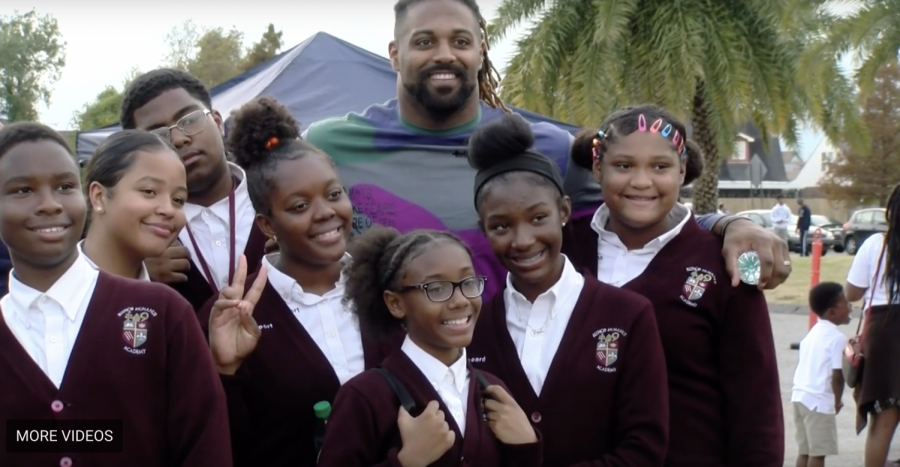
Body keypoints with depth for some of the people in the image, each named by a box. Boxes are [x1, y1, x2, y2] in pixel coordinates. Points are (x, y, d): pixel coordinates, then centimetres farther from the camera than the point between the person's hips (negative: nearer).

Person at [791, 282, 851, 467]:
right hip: (819, 400, -9)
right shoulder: (837, 337, -11)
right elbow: (837, 375, -15)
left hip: (800, 396, 9)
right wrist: (837, 400, -1)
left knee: (805, 450, 13)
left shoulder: (813, 333, 15)